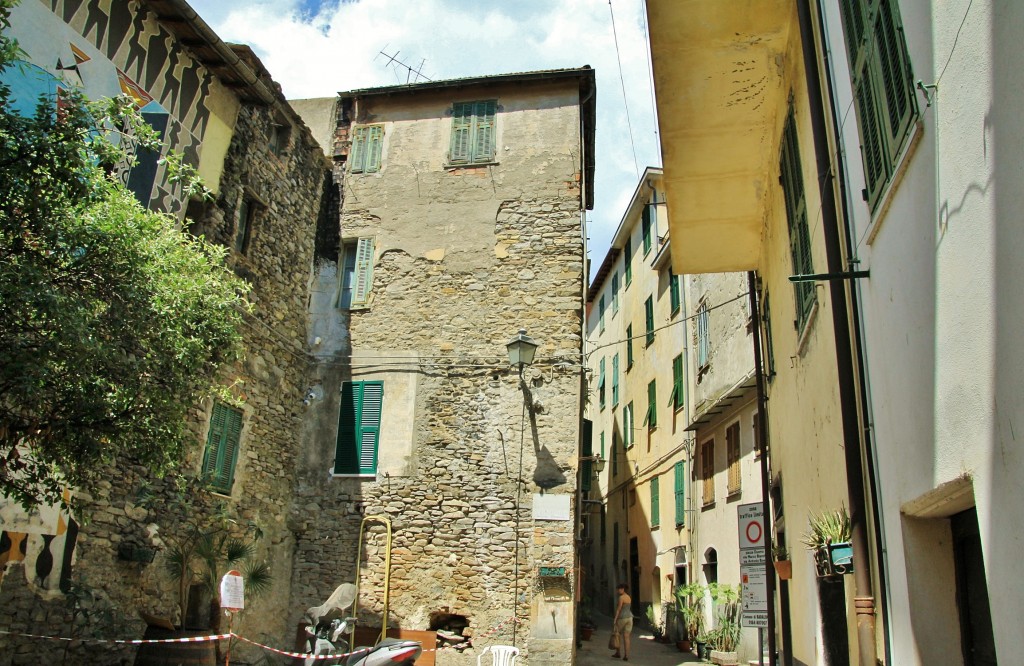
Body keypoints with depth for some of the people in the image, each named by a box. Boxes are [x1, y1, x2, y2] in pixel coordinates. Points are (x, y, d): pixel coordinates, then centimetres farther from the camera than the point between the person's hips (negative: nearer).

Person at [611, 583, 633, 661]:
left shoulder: (621, 597, -15)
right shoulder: (629, 598, 11)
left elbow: (618, 609, -18)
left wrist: (615, 619, -17)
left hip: (622, 618, -7)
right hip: (629, 618, 7)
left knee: (617, 635, 15)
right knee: (626, 637, 4)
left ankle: (618, 653, 23)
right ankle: (626, 656, -3)